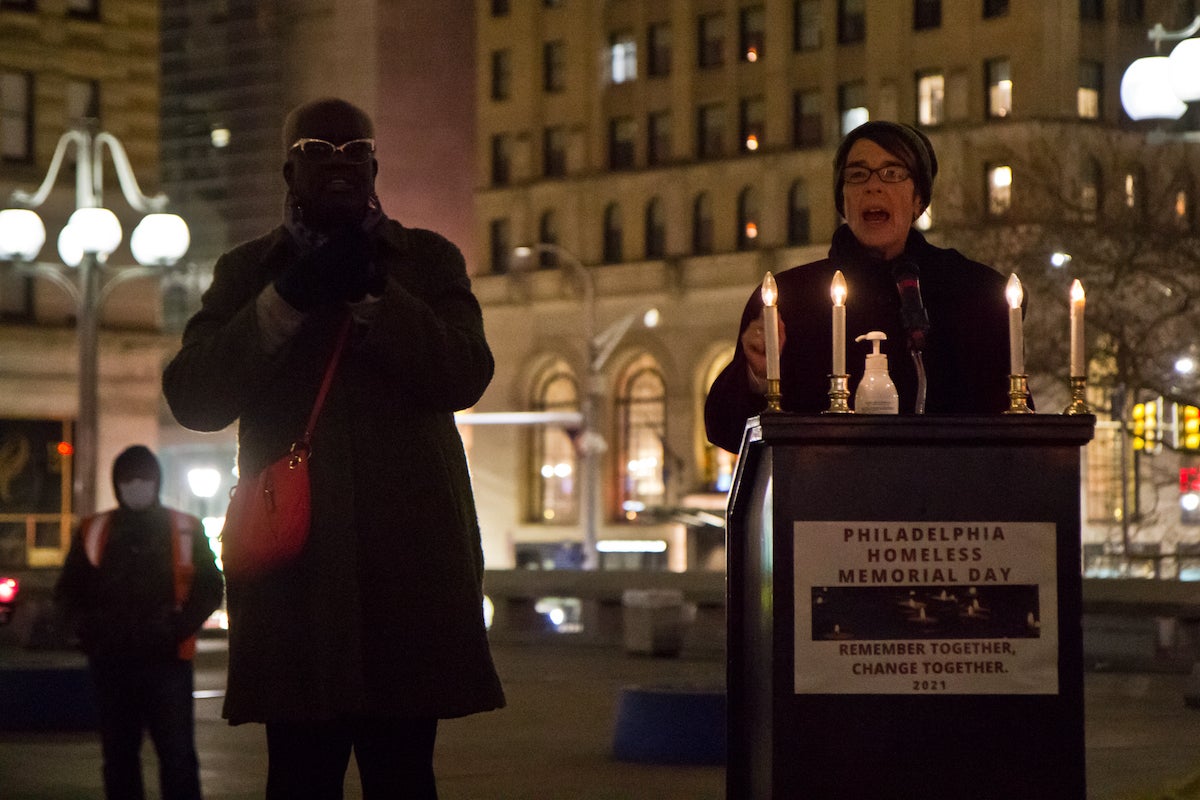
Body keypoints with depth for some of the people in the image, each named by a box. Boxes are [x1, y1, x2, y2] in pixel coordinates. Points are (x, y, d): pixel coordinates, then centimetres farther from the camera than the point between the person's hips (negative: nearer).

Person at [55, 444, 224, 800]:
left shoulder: (186, 530, 7)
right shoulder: (92, 531, 12)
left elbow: (209, 589, 6)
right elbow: (68, 591, 15)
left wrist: (178, 628, -10)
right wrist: (89, 628, -3)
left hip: (168, 660, -2)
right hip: (110, 661, 2)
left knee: (178, 756, -7)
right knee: (118, 757, 7)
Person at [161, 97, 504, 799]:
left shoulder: (430, 261, 14)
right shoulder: (246, 270, 14)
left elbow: (466, 378, -2)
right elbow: (193, 399, 2)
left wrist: (373, 295, -13)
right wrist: (284, 301, -10)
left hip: (408, 552, 0)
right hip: (293, 560, 0)